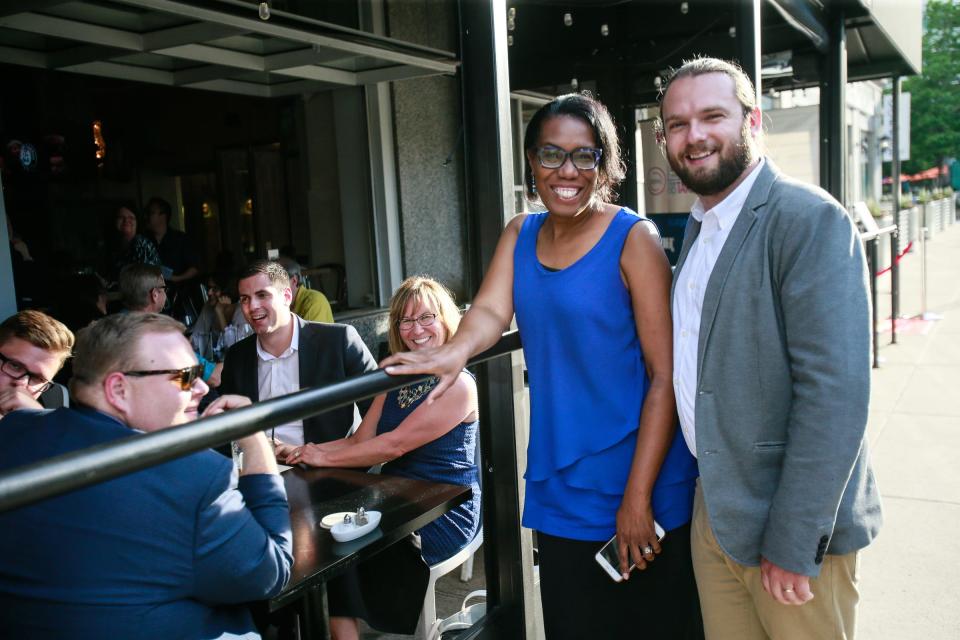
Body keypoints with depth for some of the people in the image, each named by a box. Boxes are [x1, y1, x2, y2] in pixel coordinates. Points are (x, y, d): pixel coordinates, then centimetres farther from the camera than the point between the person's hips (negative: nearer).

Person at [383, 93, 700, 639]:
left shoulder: (633, 238, -11)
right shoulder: (520, 235, 7)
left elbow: (665, 375, -13)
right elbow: (491, 309, -6)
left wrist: (639, 496, -17)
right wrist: (456, 353, -29)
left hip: (639, 491, -4)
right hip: (559, 492, 5)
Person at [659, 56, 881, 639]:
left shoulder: (811, 221, -17)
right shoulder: (700, 226, 9)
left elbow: (837, 393, -23)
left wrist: (792, 544, -21)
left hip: (791, 525, -7)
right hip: (713, 508, 7)